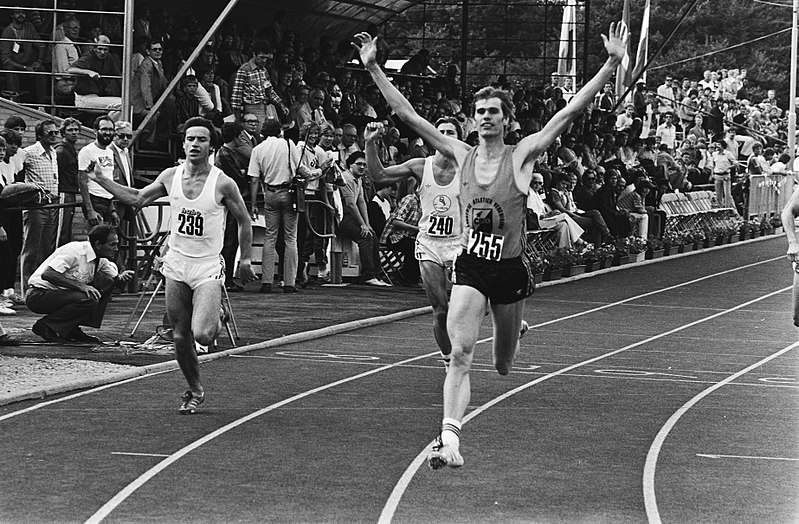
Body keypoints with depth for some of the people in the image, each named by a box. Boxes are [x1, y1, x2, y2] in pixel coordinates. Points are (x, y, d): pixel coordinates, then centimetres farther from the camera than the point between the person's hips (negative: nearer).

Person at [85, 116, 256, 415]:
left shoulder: (222, 184, -10)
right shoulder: (170, 177, 1)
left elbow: (244, 221, 2)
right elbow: (137, 199, 16)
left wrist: (245, 260, 0)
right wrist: (101, 180, 13)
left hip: (208, 267, -4)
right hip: (176, 266, 4)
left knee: (202, 335, -21)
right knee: (180, 338, 7)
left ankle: (216, 322, 15)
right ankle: (195, 391, 26)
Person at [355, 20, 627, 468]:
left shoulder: (522, 155, -6)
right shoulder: (461, 155, 2)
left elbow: (571, 112, -13)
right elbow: (409, 116, 3)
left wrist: (612, 65, -20)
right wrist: (374, 69, 0)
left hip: (510, 268, -1)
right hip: (470, 267, 1)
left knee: (504, 366, 16)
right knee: (460, 354, -18)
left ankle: (515, 332, 54)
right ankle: (450, 439, -24)